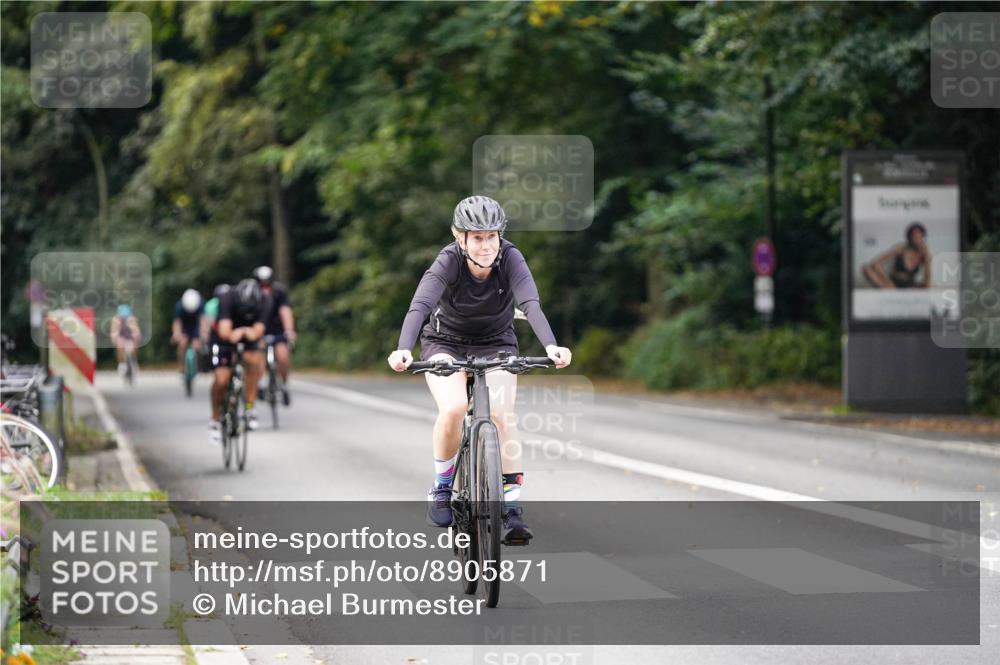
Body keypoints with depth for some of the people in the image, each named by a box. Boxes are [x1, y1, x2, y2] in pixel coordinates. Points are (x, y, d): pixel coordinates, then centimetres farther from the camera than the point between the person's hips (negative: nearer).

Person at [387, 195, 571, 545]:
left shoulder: (510, 258, -22)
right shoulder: (449, 261, -25)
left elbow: (531, 304, -35)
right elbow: (420, 306, -38)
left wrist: (551, 346, -54)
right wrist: (403, 349, -56)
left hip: (495, 345, 1)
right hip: (446, 344, -1)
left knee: (501, 414, -23)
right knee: (454, 408, -28)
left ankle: (512, 507, -14)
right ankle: (442, 484, -4)